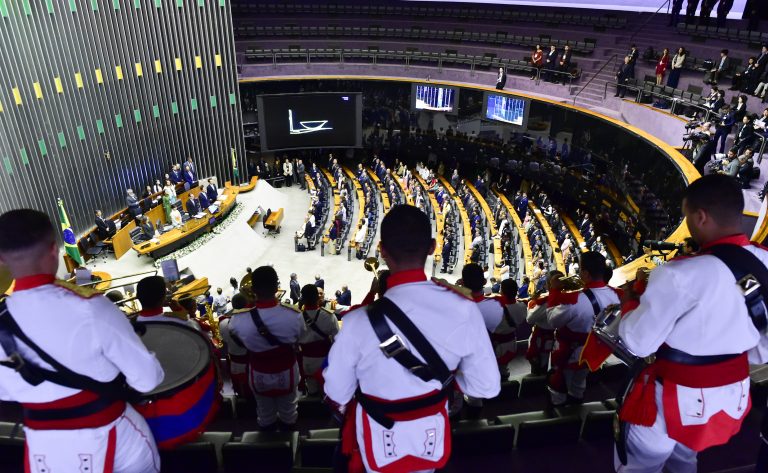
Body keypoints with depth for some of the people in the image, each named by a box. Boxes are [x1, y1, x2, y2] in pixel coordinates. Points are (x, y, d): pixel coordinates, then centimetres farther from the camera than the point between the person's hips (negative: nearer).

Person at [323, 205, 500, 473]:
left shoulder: (359, 322, -34)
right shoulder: (463, 310, -26)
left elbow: (337, 395, -16)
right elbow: (487, 387, -13)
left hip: (379, 442, -2)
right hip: (433, 437, 2)